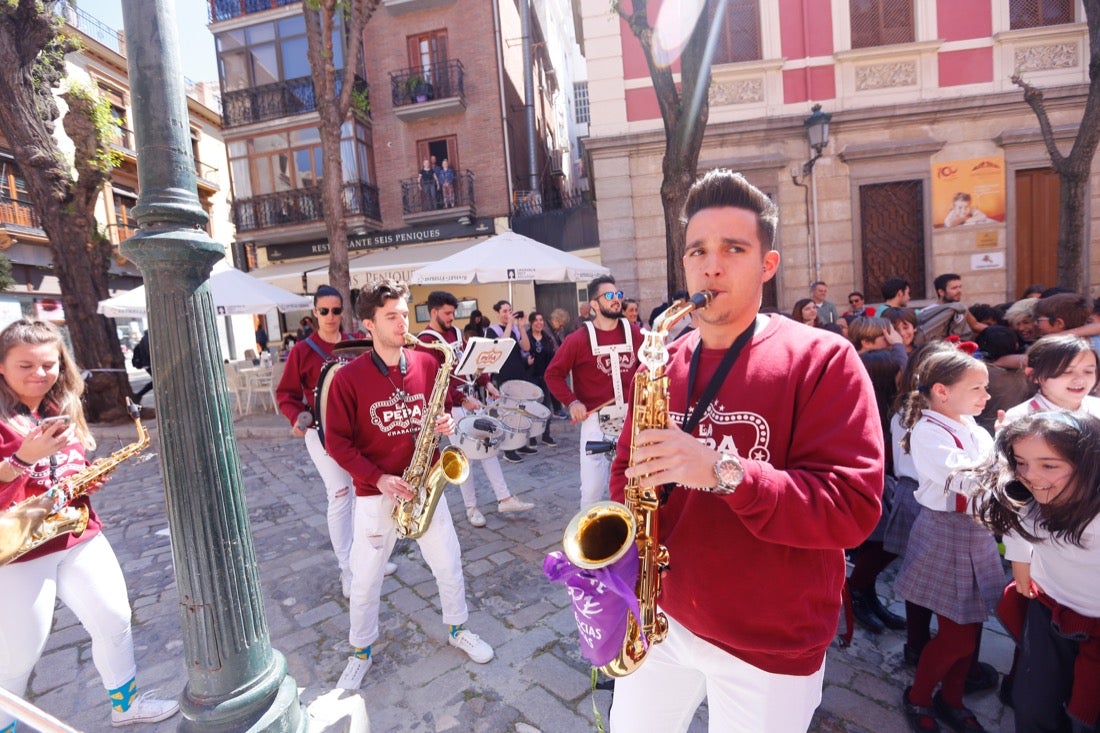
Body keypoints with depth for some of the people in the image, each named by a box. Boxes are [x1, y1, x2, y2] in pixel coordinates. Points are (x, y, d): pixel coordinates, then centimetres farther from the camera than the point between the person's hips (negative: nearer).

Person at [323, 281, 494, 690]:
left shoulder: (427, 363, -2)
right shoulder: (349, 377, -11)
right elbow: (337, 441, -8)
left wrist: (446, 423, -12)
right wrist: (378, 478, -17)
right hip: (375, 493, -2)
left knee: (448, 564, 13)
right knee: (365, 579, 13)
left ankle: (458, 630, 39)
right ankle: (361, 651, 39)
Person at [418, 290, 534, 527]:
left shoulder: (454, 332, 12)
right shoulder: (426, 341, -14)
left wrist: (486, 382, 5)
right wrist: (462, 399, -25)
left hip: (470, 397, 8)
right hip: (452, 405, -8)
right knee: (464, 455, 1)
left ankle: (504, 498, 16)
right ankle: (471, 507, 17)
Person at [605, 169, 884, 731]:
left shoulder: (823, 360, -13)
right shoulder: (662, 364, 0)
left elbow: (853, 506, -20)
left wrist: (723, 471, -32)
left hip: (770, 647, -4)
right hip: (657, 619, 4)